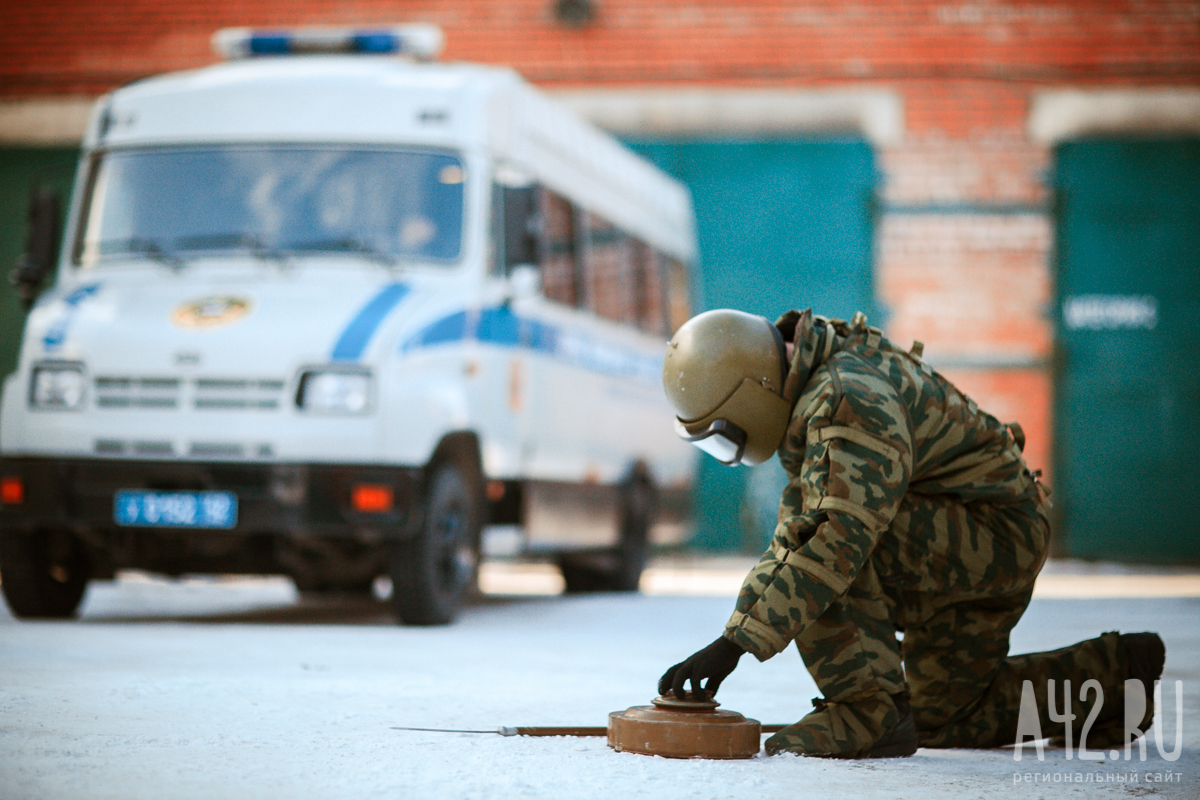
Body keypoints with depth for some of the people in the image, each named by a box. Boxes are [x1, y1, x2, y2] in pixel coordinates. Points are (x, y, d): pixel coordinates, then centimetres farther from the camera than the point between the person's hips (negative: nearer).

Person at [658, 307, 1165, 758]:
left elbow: (842, 538, -40)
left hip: (998, 534, -11)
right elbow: (791, 538, 13)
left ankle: (867, 713, -24)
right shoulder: (807, 395, 5)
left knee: (822, 526, -30)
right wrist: (741, 622, 2)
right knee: (943, 719, 17)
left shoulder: (850, 401, -29)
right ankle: (1115, 674, 27)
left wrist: (739, 640, -42)